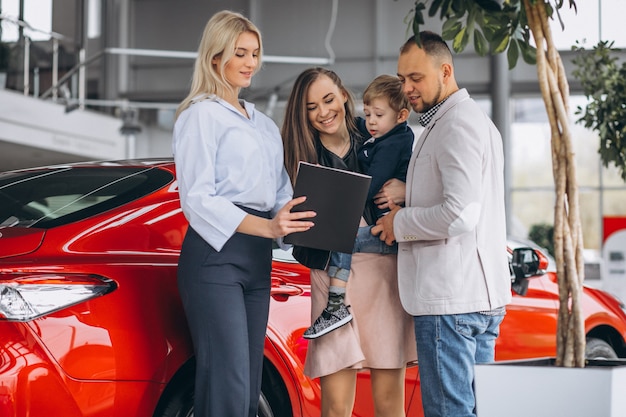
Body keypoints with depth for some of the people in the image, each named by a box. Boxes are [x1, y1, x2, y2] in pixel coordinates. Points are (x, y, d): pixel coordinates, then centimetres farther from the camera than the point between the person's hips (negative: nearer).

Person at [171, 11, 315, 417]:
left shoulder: (264, 124, 23)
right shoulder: (201, 114, -1)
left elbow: (281, 194, 21)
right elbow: (197, 199, -11)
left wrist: (314, 218, -1)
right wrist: (265, 227, -23)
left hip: (258, 259, 8)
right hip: (215, 253, -8)